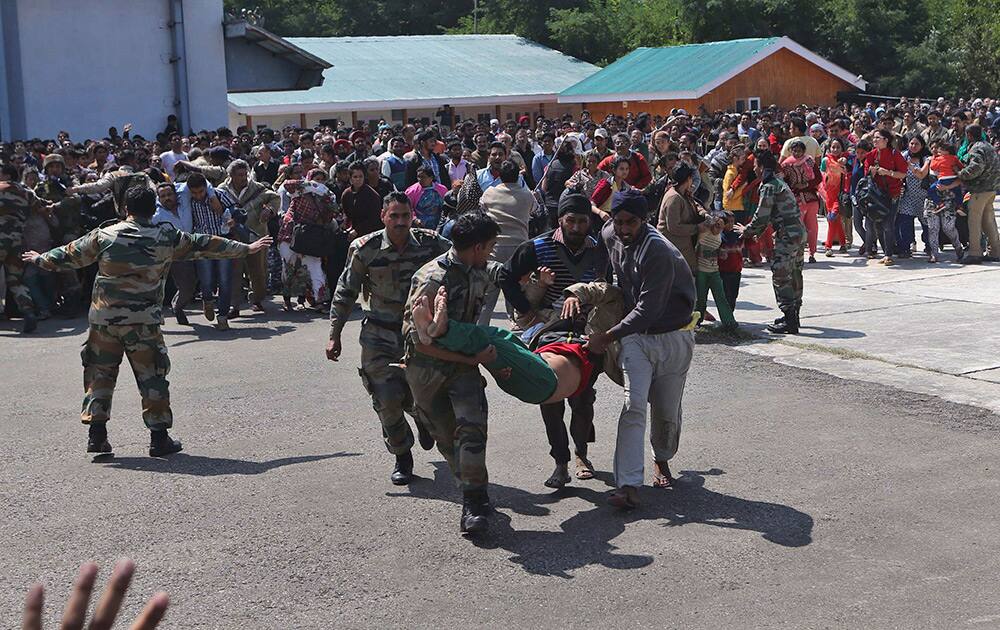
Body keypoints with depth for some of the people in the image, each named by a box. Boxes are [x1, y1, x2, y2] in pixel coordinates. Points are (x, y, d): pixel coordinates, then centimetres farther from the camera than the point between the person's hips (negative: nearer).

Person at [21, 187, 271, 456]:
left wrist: (40, 259, 34)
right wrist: (247, 249, 15)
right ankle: (159, 438, 8)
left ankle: (97, 434, 12)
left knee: (100, 372, 12)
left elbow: (70, 254, 15)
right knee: (151, 376, 5)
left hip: (104, 317, 2)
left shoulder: (104, 236, 2)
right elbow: (204, 245, 5)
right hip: (144, 321, -2)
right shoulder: (166, 237, -2)